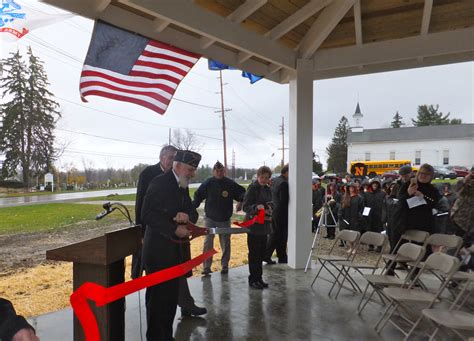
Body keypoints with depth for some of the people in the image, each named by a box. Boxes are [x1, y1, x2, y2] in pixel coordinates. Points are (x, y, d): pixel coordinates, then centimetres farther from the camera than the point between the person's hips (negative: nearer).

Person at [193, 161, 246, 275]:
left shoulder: (231, 183, -6)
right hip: (210, 218, -1)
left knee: (225, 243, 11)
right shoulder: (207, 183, -6)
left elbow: (241, 193, 1)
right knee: (208, 243, -3)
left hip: (225, 219, 1)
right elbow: (198, 196, -2)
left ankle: (225, 265, 26)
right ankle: (206, 267, 5)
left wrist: (241, 200, -20)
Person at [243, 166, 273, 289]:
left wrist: (269, 210, 0)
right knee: (254, 253, -1)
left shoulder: (268, 189, 11)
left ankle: (259, 278, 22)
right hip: (253, 225, -7)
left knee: (261, 252, 12)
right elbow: (245, 207, -14)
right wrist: (256, 207, -31)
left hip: (264, 225, 7)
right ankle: (253, 279, 10)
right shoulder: (252, 188, -10)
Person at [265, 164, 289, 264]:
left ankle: (266, 255, 14)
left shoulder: (274, 181, 9)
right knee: (282, 236, 4)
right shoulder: (284, 183, -21)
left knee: (274, 234, 16)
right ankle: (282, 258, 15)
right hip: (282, 213, -9)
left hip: (274, 211, 9)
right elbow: (284, 200, -23)